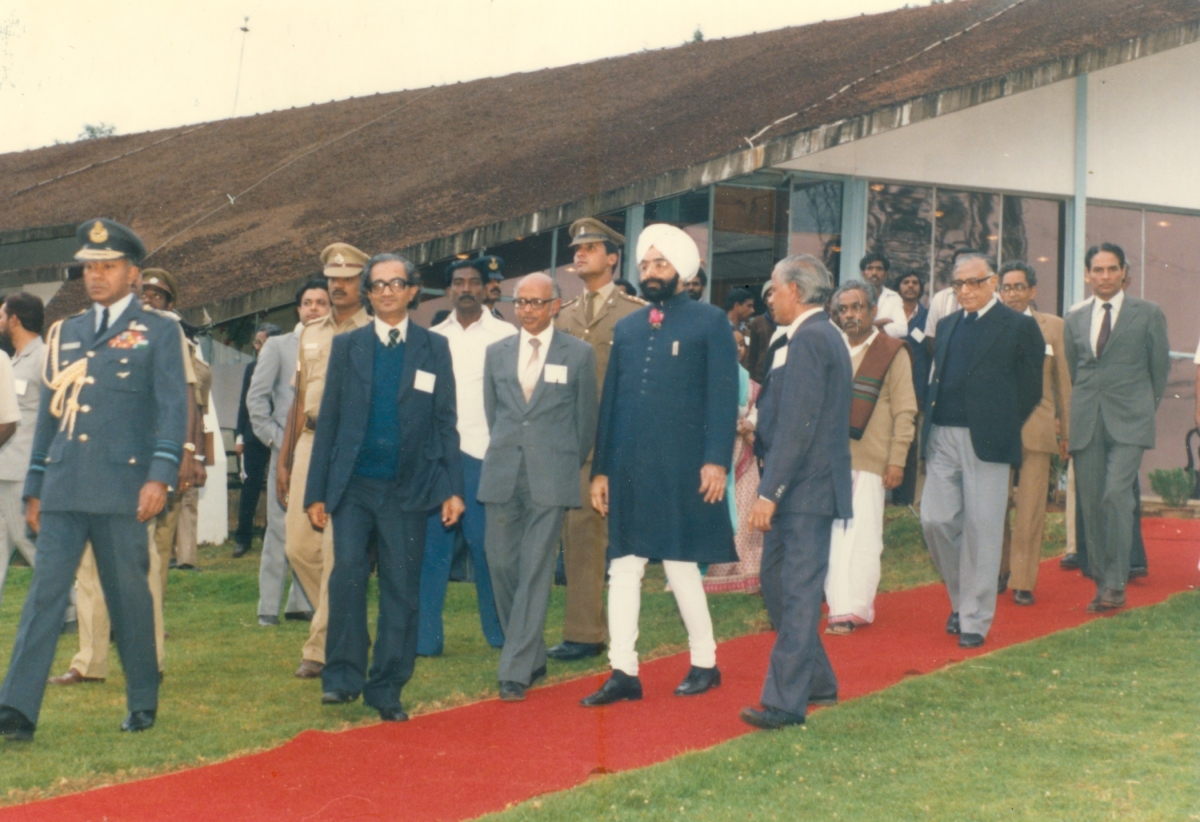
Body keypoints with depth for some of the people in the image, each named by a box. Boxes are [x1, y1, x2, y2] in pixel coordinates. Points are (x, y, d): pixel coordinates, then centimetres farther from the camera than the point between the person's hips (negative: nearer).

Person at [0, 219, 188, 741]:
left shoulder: (158, 333, 3)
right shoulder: (64, 334, 17)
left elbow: (173, 409, -5)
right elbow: (48, 413, 19)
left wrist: (161, 476, -17)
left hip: (122, 488, -4)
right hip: (63, 490, 4)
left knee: (129, 596, 5)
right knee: (44, 594, -4)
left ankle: (143, 703, 19)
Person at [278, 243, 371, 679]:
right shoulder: (311, 334, 18)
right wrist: (283, 460, 17)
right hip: (310, 443, 6)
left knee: (337, 549, -8)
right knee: (298, 544, 4)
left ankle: (322, 647, 0)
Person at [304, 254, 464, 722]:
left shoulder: (434, 349, 9)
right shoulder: (346, 346, 9)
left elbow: (445, 423, 7)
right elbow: (328, 421, 8)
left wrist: (452, 488, -1)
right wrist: (316, 492, 3)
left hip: (407, 489, 0)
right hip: (354, 486, 0)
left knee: (401, 589, 1)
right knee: (348, 571, -16)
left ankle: (386, 689, 10)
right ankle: (343, 676, -5)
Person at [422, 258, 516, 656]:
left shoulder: (506, 336, 3)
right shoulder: (432, 338, 15)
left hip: (483, 454, -3)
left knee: (488, 545, -3)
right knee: (431, 545, 1)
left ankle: (500, 633, 8)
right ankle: (425, 636, 4)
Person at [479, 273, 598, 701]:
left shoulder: (578, 354, 2)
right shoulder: (497, 352, 11)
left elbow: (586, 419, 9)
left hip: (550, 480, -3)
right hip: (502, 475, 4)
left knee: (535, 572, -6)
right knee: (501, 566, 3)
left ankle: (515, 671, -5)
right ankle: (533, 657, 19)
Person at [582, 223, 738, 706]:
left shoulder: (710, 322, -1)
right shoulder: (627, 327, 14)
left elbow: (723, 398, -7)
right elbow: (610, 401, 14)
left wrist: (716, 461, -15)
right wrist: (601, 469, 10)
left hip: (682, 470, -5)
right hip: (629, 470, 5)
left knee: (681, 567, 2)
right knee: (623, 568, 3)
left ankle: (705, 663, 19)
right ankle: (624, 673, 8)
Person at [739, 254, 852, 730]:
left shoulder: (808, 339, -15)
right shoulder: (823, 336, 17)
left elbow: (797, 424, -21)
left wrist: (769, 492, -22)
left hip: (805, 491, -10)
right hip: (802, 491, 10)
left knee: (797, 592, -7)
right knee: (777, 580, 16)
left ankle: (787, 702, -3)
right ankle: (816, 683, 27)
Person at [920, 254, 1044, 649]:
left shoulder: (1019, 327, 0)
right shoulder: (947, 326, 17)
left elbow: (1031, 390, -1)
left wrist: (1001, 426, -1)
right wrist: (932, 421, 9)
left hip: (985, 439, -5)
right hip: (942, 438, 5)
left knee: (981, 529, -2)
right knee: (935, 520, 1)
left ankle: (975, 620, 7)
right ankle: (960, 597, 23)